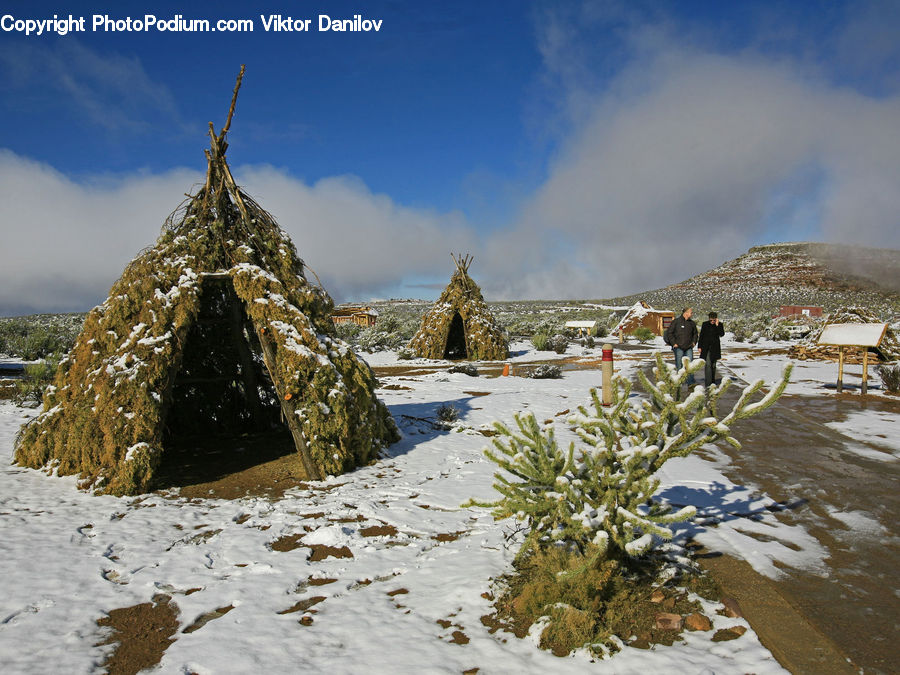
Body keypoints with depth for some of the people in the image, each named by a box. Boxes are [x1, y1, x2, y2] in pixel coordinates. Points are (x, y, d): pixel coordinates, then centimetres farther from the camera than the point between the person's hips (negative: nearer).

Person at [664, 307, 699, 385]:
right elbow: (669, 332, -4)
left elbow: (695, 333, 25)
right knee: (679, 365, 1)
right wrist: (674, 343, -9)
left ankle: (691, 382, -4)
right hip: (678, 347, -4)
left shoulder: (692, 323, 11)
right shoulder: (676, 321, -5)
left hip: (689, 347, 4)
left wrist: (694, 342, 11)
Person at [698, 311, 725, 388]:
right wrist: (700, 346, 4)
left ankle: (712, 382, 26)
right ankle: (708, 384, -17)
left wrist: (717, 325, -20)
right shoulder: (705, 324, 2)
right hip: (706, 347, -1)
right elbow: (701, 335, 6)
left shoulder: (720, 325, 1)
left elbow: (722, 334, -14)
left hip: (715, 347, 1)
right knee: (708, 364, -12)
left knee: (713, 365, 10)